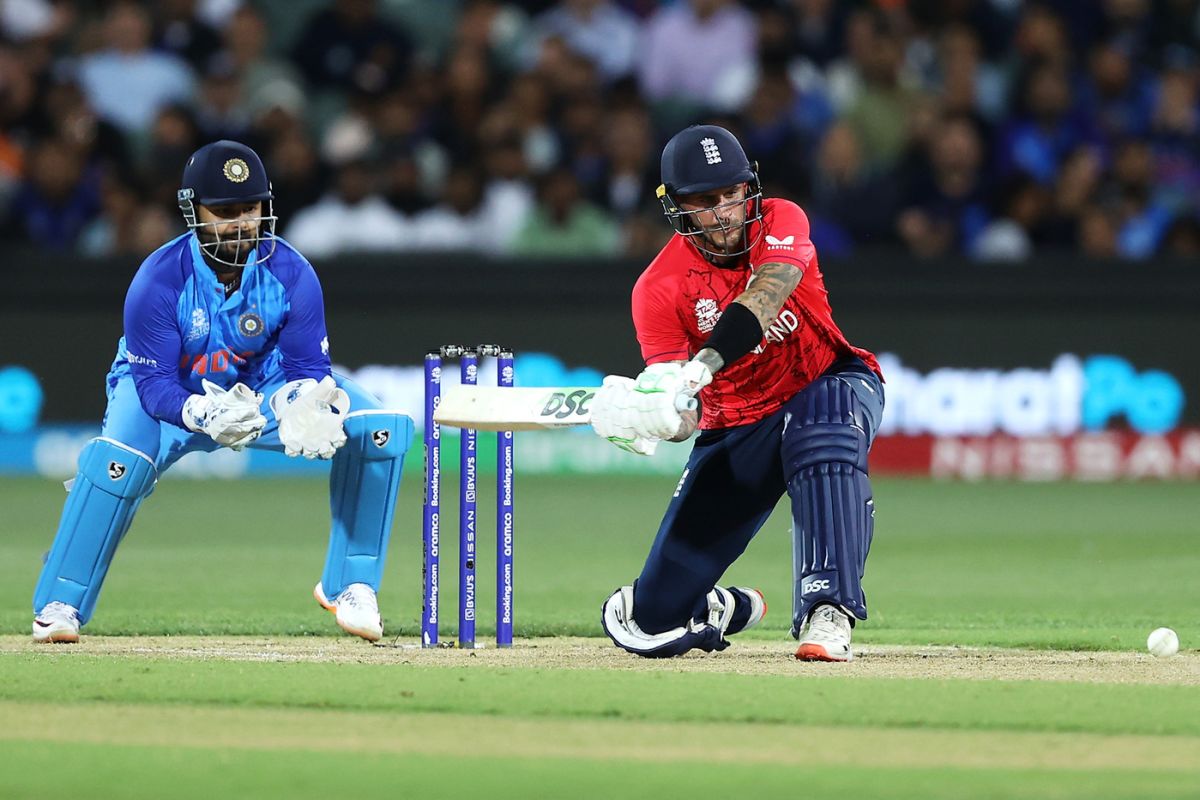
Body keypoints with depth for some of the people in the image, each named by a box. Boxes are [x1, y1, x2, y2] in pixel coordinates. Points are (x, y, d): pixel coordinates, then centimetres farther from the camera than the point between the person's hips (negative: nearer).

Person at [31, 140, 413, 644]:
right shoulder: (159, 280, -27)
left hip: (263, 388, 3)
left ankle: (348, 584, -5)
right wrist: (203, 413, -49)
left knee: (381, 427, -19)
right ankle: (61, 603, -16)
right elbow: (154, 381, -27)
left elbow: (309, 366, -15)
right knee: (117, 459, -36)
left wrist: (301, 403, -40)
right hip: (172, 395, -3)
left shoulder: (291, 275, -20)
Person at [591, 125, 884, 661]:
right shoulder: (659, 289, -15)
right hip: (734, 429, 1)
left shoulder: (780, 222, -16)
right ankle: (725, 609, 35)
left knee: (823, 439, -42)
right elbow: (685, 415, -21)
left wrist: (699, 369, -52)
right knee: (653, 624, -3)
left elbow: (767, 294, -38)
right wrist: (648, 415, -46)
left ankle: (827, 614, -44)